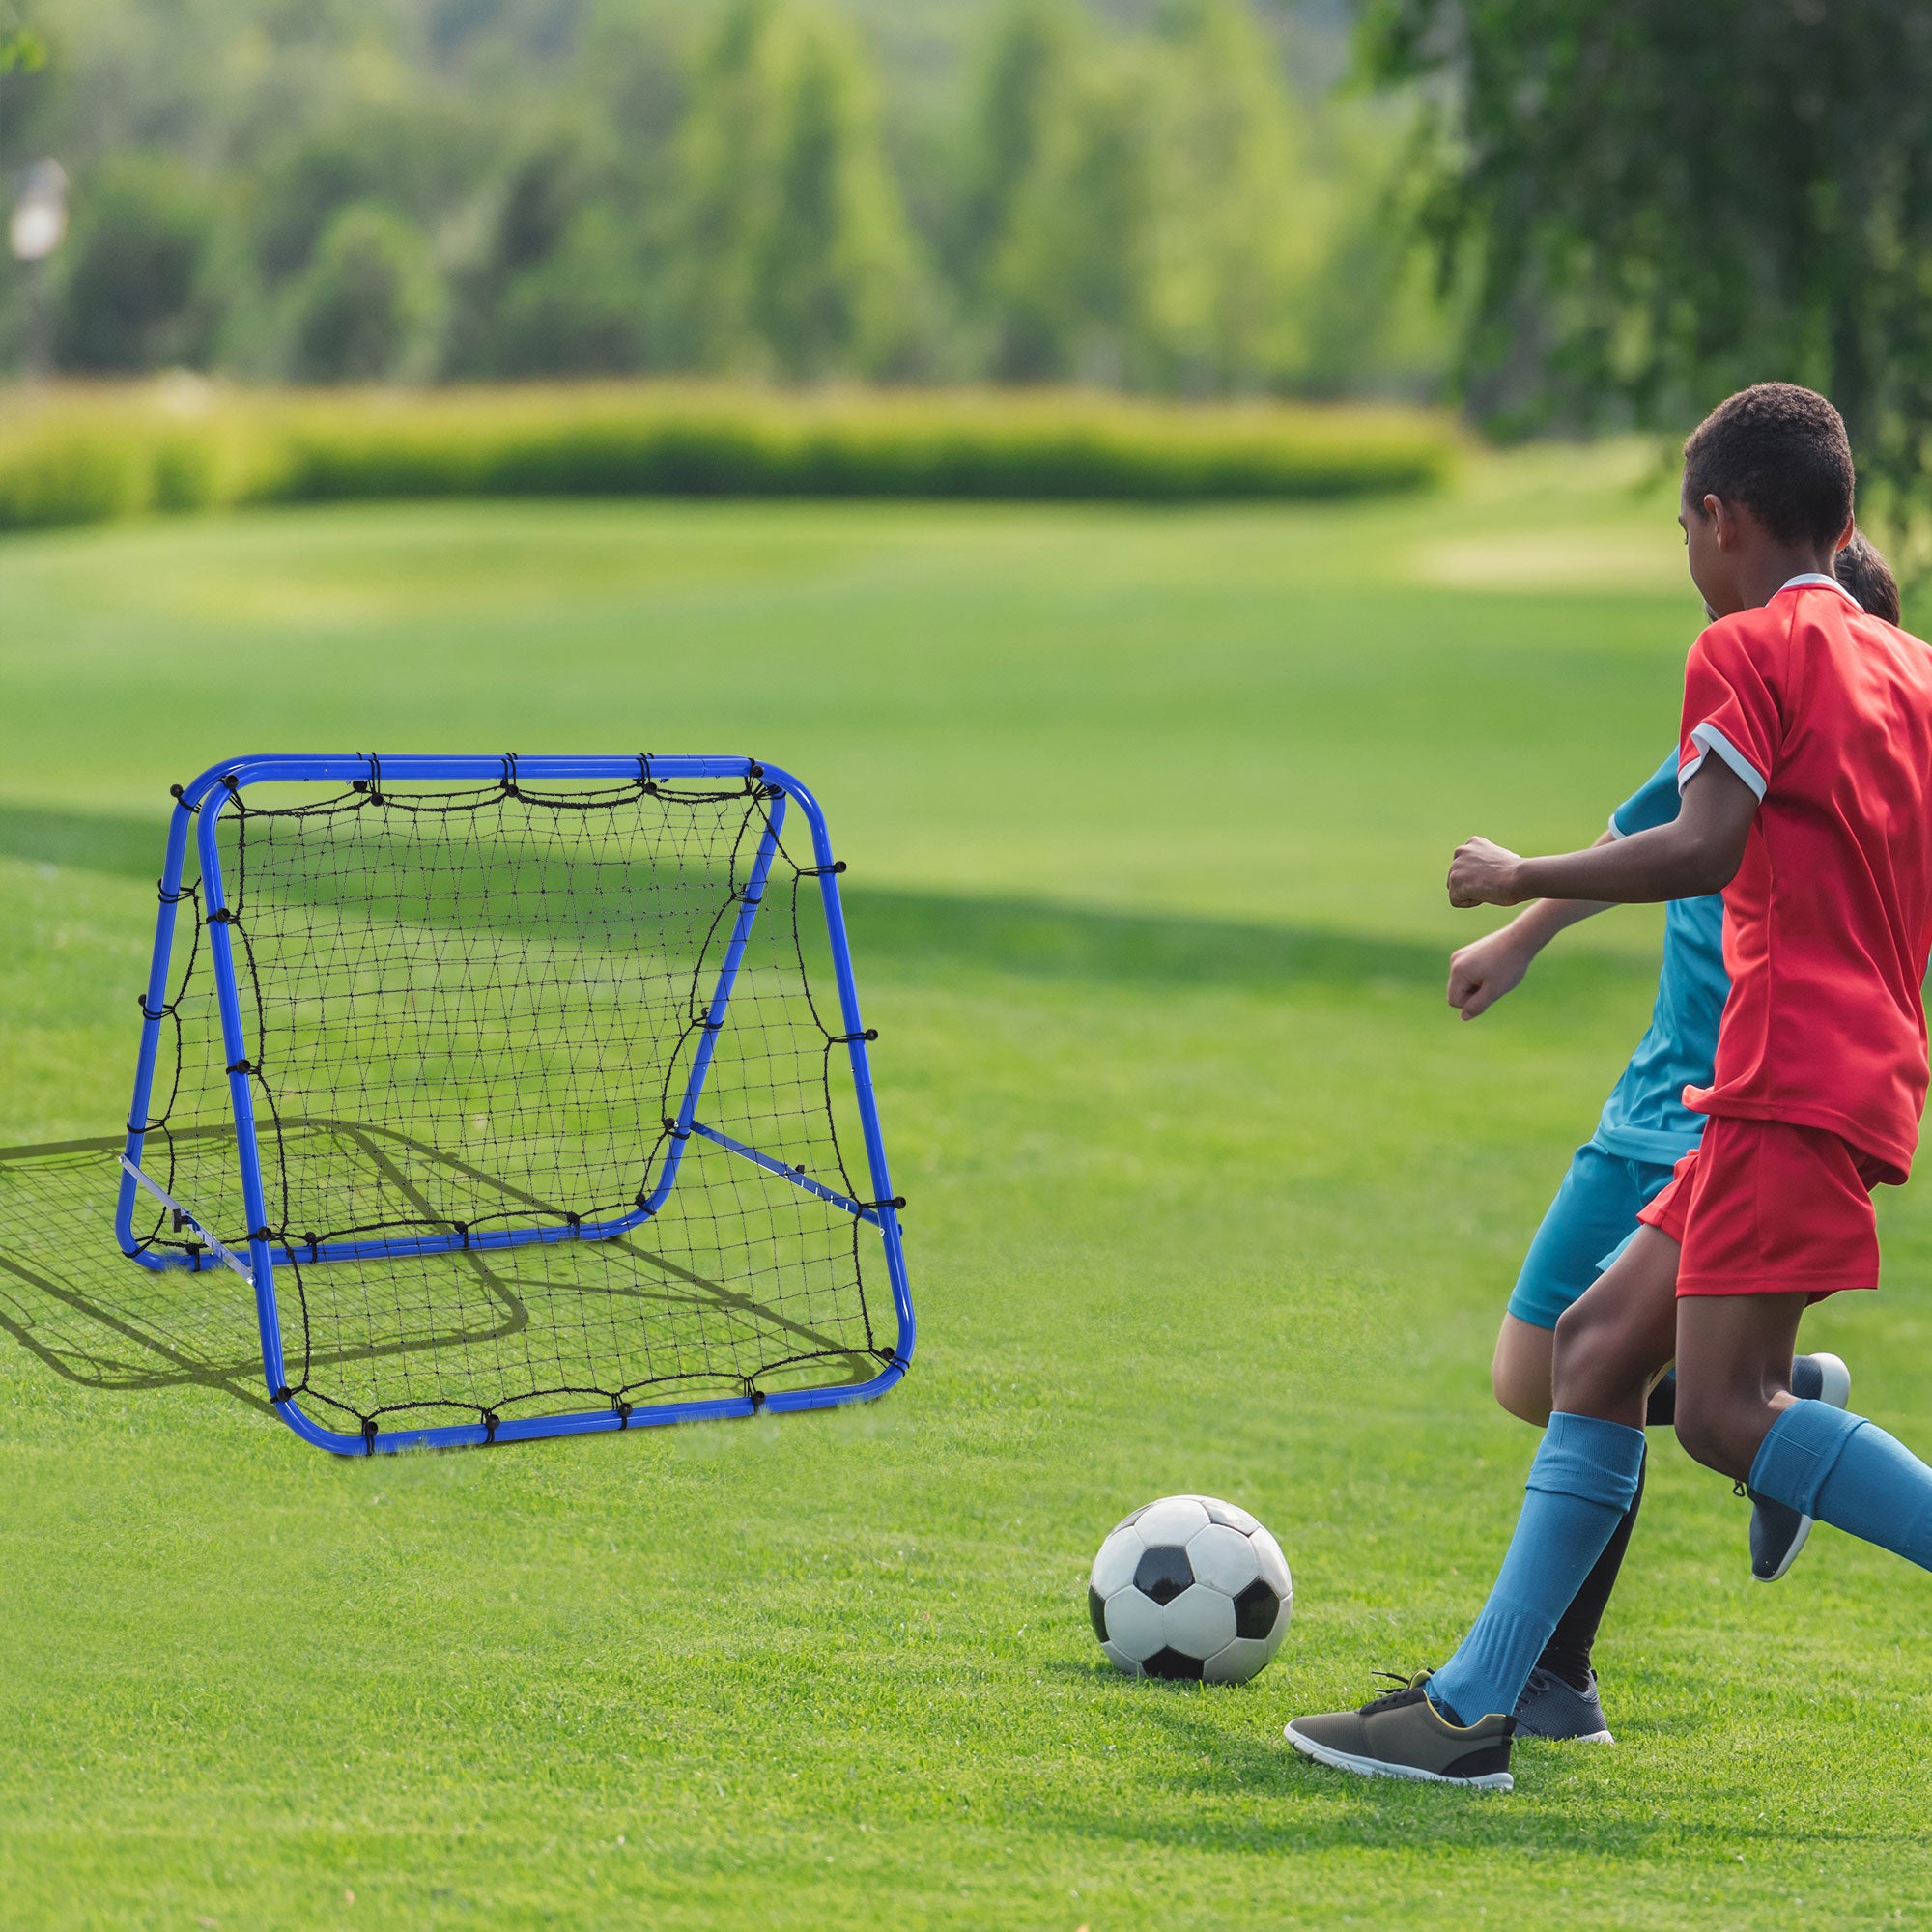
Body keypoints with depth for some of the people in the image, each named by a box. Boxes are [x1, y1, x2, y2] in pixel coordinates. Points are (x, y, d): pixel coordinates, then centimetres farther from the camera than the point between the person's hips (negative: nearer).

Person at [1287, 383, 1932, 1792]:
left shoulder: (1749, 648, -5)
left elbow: (1706, 845, -18)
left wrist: (1524, 881, -7)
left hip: (1794, 1080, -9)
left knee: (1727, 1407, -15)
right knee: (1601, 1345, 9)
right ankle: (1475, 1706, 6)